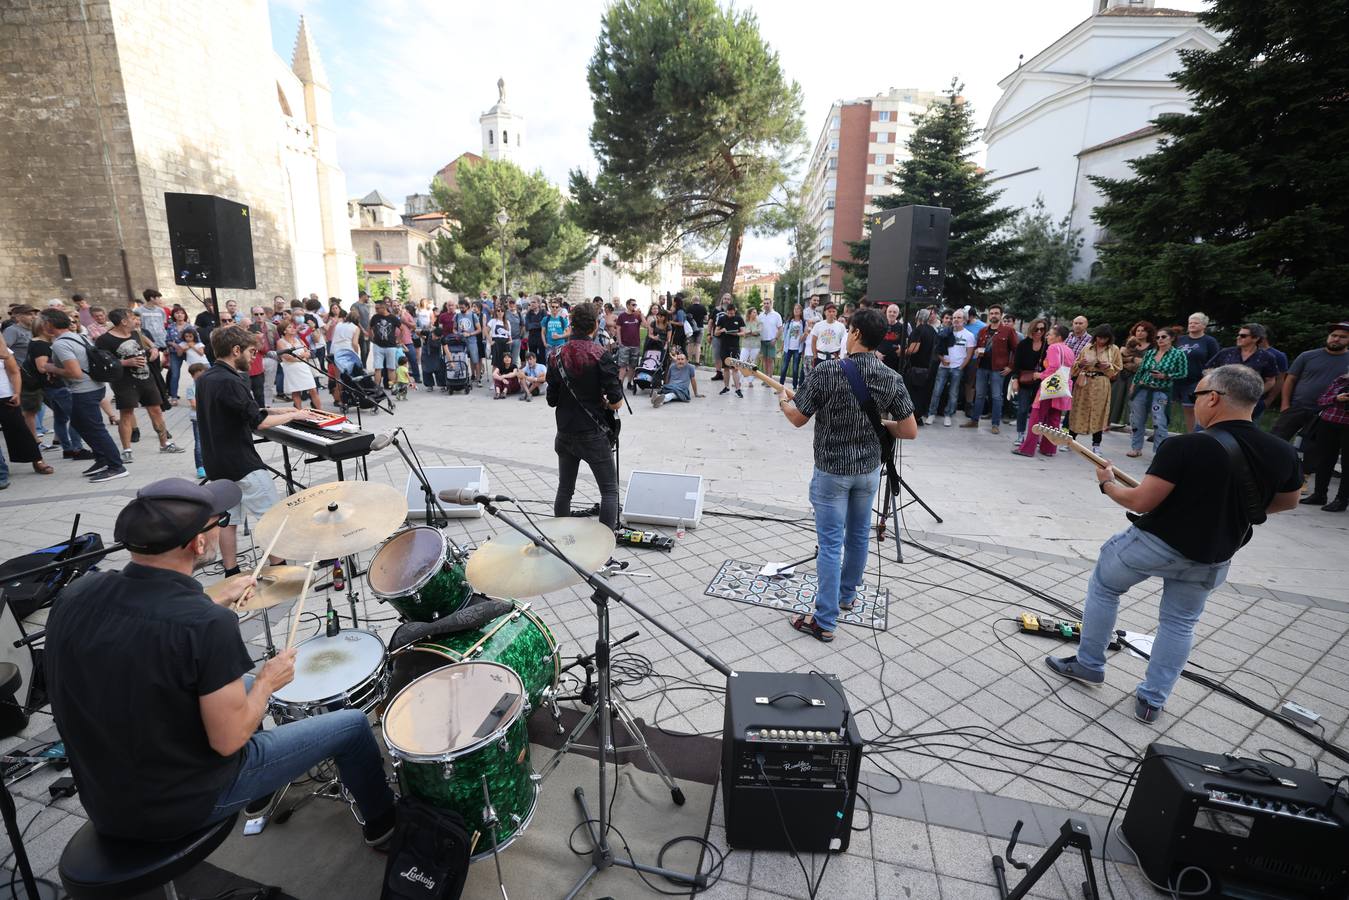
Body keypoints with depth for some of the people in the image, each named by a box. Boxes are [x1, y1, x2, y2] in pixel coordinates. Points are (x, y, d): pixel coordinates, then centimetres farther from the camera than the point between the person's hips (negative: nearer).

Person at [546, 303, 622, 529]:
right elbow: (616, 401, -16)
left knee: (565, 489, 17)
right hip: (593, 434, -5)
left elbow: (552, 400, 5)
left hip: (565, 433, 5)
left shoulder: (557, 356, 1)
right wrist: (604, 403, 5)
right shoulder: (601, 356, -13)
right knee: (609, 490, 5)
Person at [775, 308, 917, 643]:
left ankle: (825, 622, 7)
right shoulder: (892, 379, -5)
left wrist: (783, 402, 12)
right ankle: (847, 594, 41)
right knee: (858, 536, 21)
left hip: (832, 470, -5)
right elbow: (910, 432, -3)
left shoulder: (828, 370, -19)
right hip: (869, 468, 5)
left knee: (831, 543, 1)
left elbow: (798, 418, -10)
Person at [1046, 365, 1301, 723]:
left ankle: (1089, 663, 28)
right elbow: (1287, 501, 13)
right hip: (1212, 558, 5)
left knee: (1103, 585, 19)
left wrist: (1107, 483, -5)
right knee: (1180, 622, 21)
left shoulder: (1185, 447, -26)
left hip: (1157, 542, -5)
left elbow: (1139, 502, -23)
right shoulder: (1282, 454, -6)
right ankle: (1151, 701, 27)